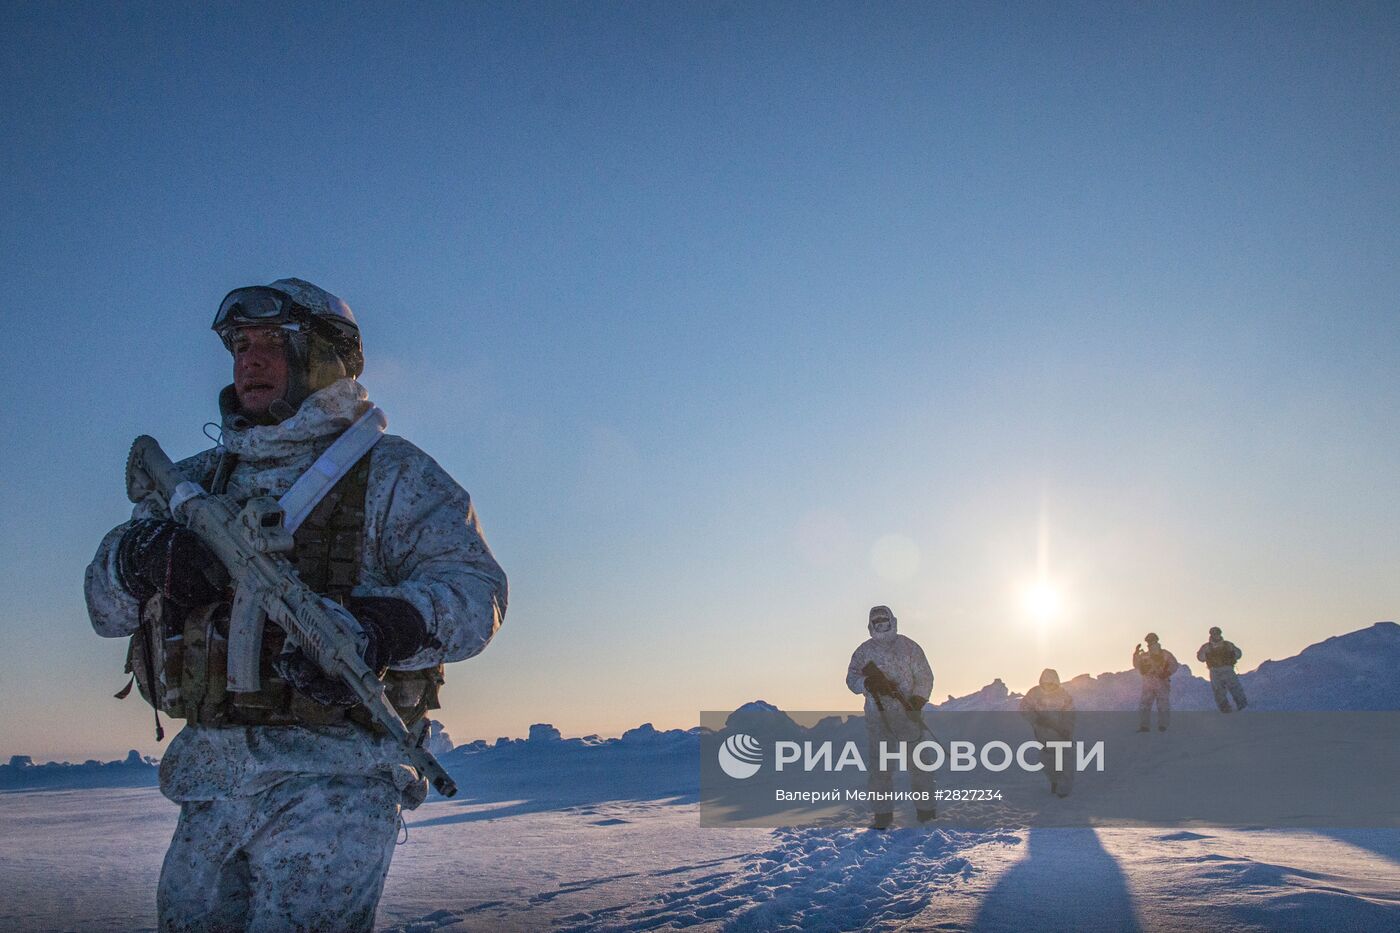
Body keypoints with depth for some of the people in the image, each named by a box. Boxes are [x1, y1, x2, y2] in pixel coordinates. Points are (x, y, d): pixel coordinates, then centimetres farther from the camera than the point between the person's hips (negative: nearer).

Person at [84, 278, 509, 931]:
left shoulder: (387, 473, 0)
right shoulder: (196, 480, 18)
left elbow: (472, 588, -13)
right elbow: (104, 601, 11)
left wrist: (381, 626, -33)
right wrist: (140, 557, -13)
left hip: (331, 781, -5)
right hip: (208, 780, 6)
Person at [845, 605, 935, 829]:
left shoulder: (909, 647, 2)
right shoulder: (864, 651, 7)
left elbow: (924, 677, 1)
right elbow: (851, 679, 5)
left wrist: (917, 701, -14)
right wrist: (868, 683, -17)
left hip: (907, 713, -2)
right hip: (876, 716, 2)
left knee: (918, 761, 0)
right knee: (878, 765, 3)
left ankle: (926, 811, 11)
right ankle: (883, 815, 11)